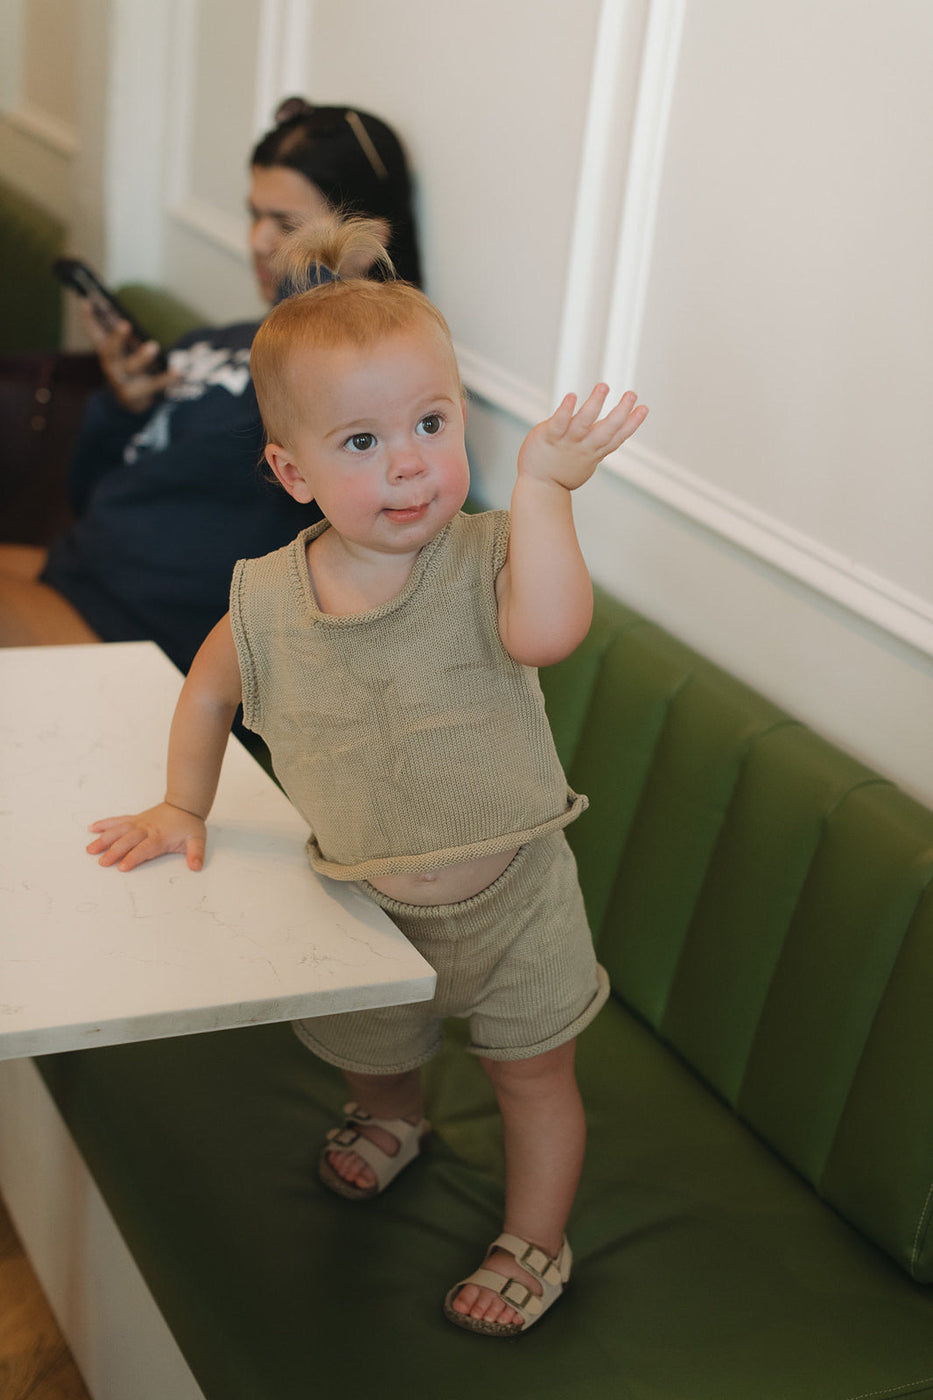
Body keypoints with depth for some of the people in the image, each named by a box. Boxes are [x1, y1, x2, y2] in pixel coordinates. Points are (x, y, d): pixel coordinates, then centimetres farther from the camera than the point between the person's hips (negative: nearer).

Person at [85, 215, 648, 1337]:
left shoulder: (485, 560, -23)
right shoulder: (267, 602, -15)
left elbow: (548, 632, -45)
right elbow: (209, 689, 6)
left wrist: (541, 486, -44)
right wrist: (183, 808, 9)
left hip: (509, 891, -3)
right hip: (368, 899, 3)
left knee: (532, 1071, 14)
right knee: (366, 1049, 28)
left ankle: (534, 1240, 40)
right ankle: (391, 1115, 65)